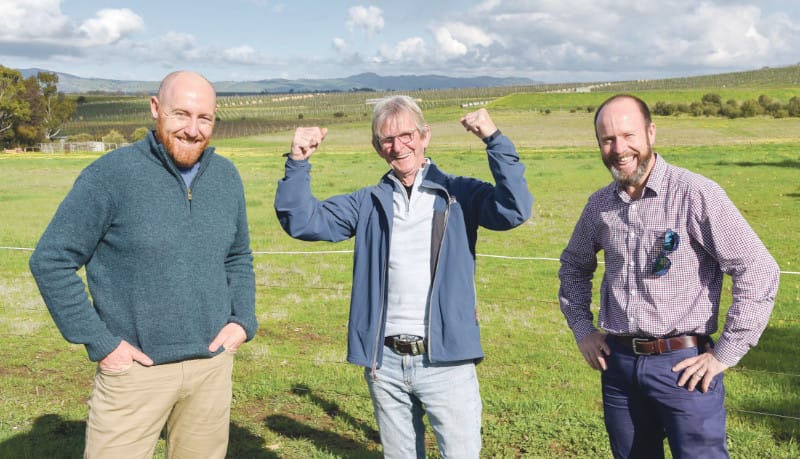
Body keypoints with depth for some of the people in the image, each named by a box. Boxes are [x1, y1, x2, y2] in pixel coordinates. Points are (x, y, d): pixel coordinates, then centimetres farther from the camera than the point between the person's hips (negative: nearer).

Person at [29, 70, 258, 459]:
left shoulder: (226, 177, 4)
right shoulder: (112, 175, -12)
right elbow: (51, 261, -8)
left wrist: (243, 321, 2)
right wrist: (99, 342, -11)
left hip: (213, 364, 5)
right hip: (137, 368, -4)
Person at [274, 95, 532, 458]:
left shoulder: (460, 195, 0)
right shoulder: (368, 203, 8)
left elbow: (515, 211, -16)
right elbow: (301, 221, 3)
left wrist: (494, 141, -23)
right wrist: (298, 163, -9)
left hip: (445, 361, -3)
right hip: (385, 362, 4)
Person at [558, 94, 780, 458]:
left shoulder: (696, 194, -13)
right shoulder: (599, 204, 3)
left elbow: (760, 272, -15)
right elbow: (574, 266, 19)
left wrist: (724, 355, -13)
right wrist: (582, 329, 9)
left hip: (683, 364, -5)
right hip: (618, 363, 5)